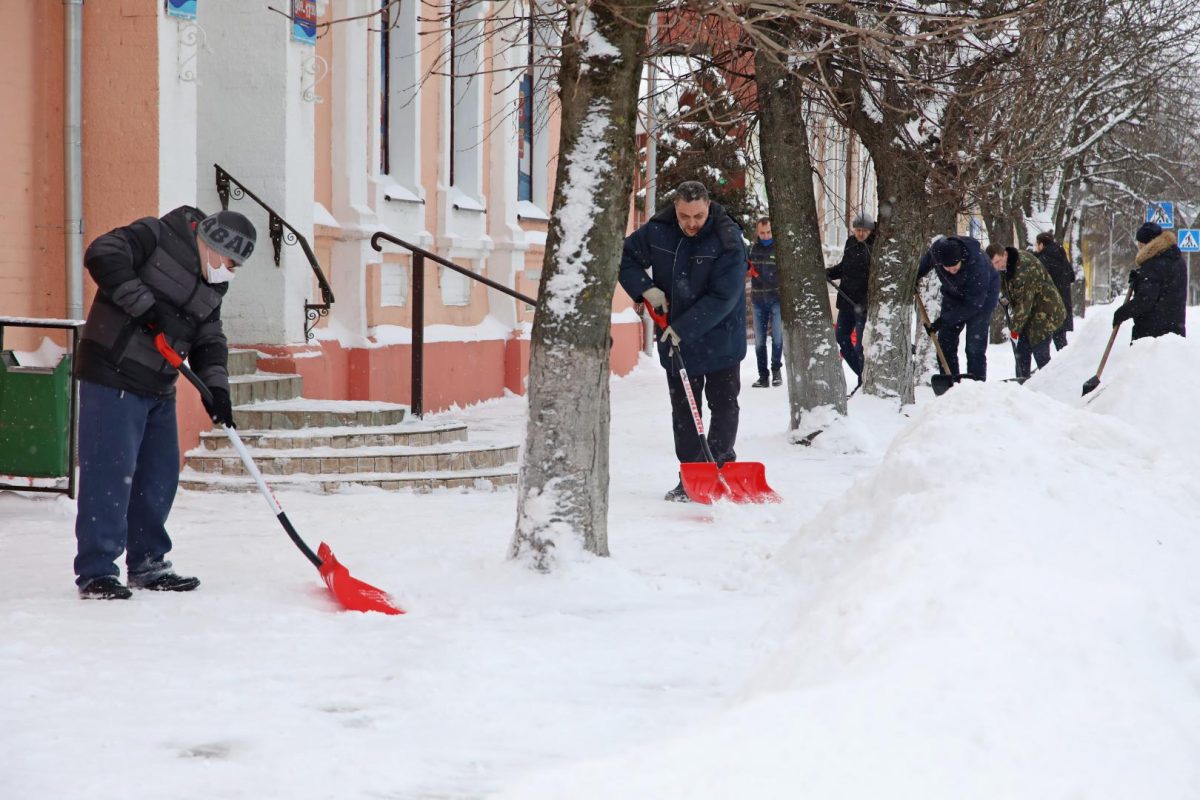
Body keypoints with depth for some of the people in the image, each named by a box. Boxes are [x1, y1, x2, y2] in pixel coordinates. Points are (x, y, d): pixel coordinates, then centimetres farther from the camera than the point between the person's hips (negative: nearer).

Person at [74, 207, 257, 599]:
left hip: (158, 388, 9)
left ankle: (147, 564, 25)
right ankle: (97, 571, -6)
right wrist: (142, 304, -25)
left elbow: (209, 341, 14)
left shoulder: (211, 287, 15)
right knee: (110, 471, -10)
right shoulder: (156, 236, -9)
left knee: (160, 475, 13)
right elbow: (102, 255, -22)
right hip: (113, 377, -9)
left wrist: (216, 386, -3)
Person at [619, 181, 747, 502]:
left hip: (719, 339, -4)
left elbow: (723, 298, -24)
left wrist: (683, 328, -25)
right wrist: (646, 288, -10)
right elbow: (626, 258, 8)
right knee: (682, 409, 8)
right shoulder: (657, 231, -7)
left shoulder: (729, 241, -20)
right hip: (674, 340, 4)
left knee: (724, 406, 0)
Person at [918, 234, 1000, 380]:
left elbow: (974, 304, -32)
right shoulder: (936, 249, -26)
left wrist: (943, 321, -31)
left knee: (975, 347, -13)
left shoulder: (978, 264, -39)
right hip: (953, 295, 5)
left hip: (983, 295, -5)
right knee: (945, 343, 4)